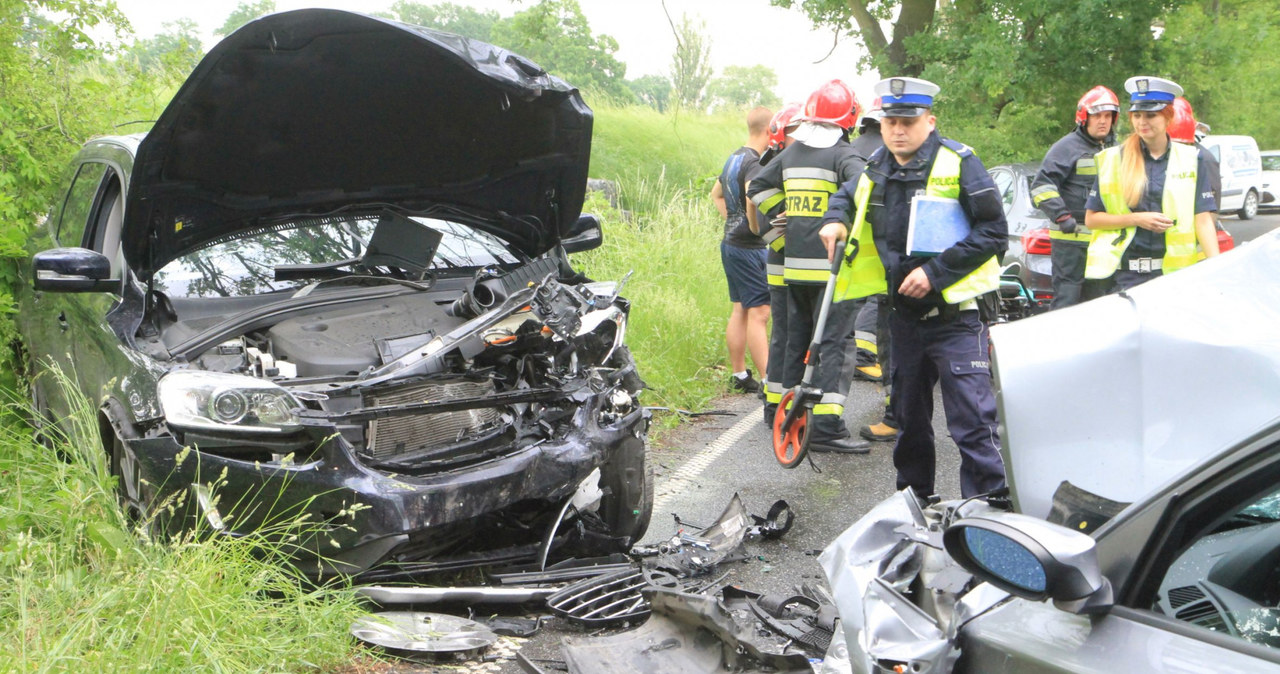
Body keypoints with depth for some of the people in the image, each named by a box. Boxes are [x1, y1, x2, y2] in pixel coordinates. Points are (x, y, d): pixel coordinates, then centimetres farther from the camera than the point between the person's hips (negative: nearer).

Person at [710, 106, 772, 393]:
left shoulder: (734, 158, 13)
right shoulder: (754, 163, -17)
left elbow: (716, 193, 28)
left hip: (730, 242, 10)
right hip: (748, 247, -10)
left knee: (740, 310, 14)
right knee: (759, 313, -9)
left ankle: (739, 374, 21)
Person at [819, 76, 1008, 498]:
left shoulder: (958, 162, -10)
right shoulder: (876, 170, 8)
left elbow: (994, 231, -13)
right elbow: (847, 195, 30)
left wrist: (935, 271, -19)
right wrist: (836, 220, 6)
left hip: (955, 315, -6)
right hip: (904, 315, 7)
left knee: (972, 423, -11)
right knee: (910, 419, 18)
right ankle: (914, 496, 34)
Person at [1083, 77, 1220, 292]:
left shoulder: (1193, 159, 8)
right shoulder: (1113, 160, 7)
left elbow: (1203, 220, 3)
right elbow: (1091, 219, 6)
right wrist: (1137, 219, -7)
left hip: (1176, 271, 0)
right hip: (1127, 274, 0)